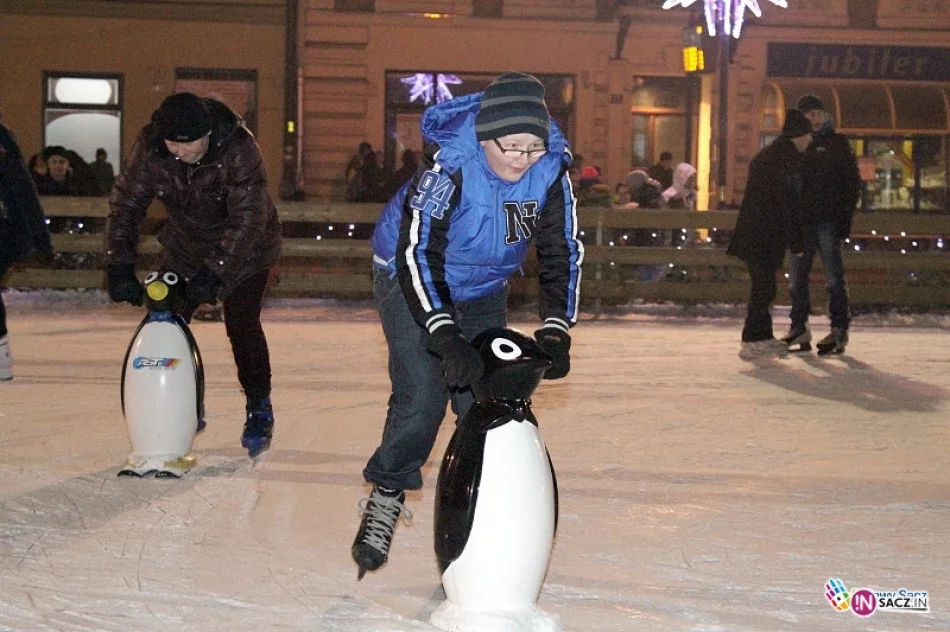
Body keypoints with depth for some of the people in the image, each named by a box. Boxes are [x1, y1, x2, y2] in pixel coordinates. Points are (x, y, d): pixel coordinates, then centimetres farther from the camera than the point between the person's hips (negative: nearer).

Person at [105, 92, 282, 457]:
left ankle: (259, 410, 4)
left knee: (242, 325, -14)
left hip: (244, 250, -4)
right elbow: (126, 204, -16)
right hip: (185, 246, 4)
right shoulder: (150, 147, -22)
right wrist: (120, 266, -25)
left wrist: (216, 273, -40)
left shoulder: (239, 149, -34)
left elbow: (247, 220, -34)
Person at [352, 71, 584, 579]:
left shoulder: (551, 169, -19)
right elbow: (417, 251, -35)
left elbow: (563, 252, -9)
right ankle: (385, 499, 2)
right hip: (411, 277, -4)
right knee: (422, 399, -17)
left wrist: (555, 330, -20)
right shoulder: (448, 163, -33)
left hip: (484, 291, 5)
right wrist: (447, 338, -43)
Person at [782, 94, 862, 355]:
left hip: (829, 221, -5)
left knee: (834, 277, -5)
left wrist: (845, 218, -11)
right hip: (802, 221, 5)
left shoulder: (837, 143, 3)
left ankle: (839, 330, -3)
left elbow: (852, 182, -2)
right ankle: (799, 327, 13)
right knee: (796, 278, 5)